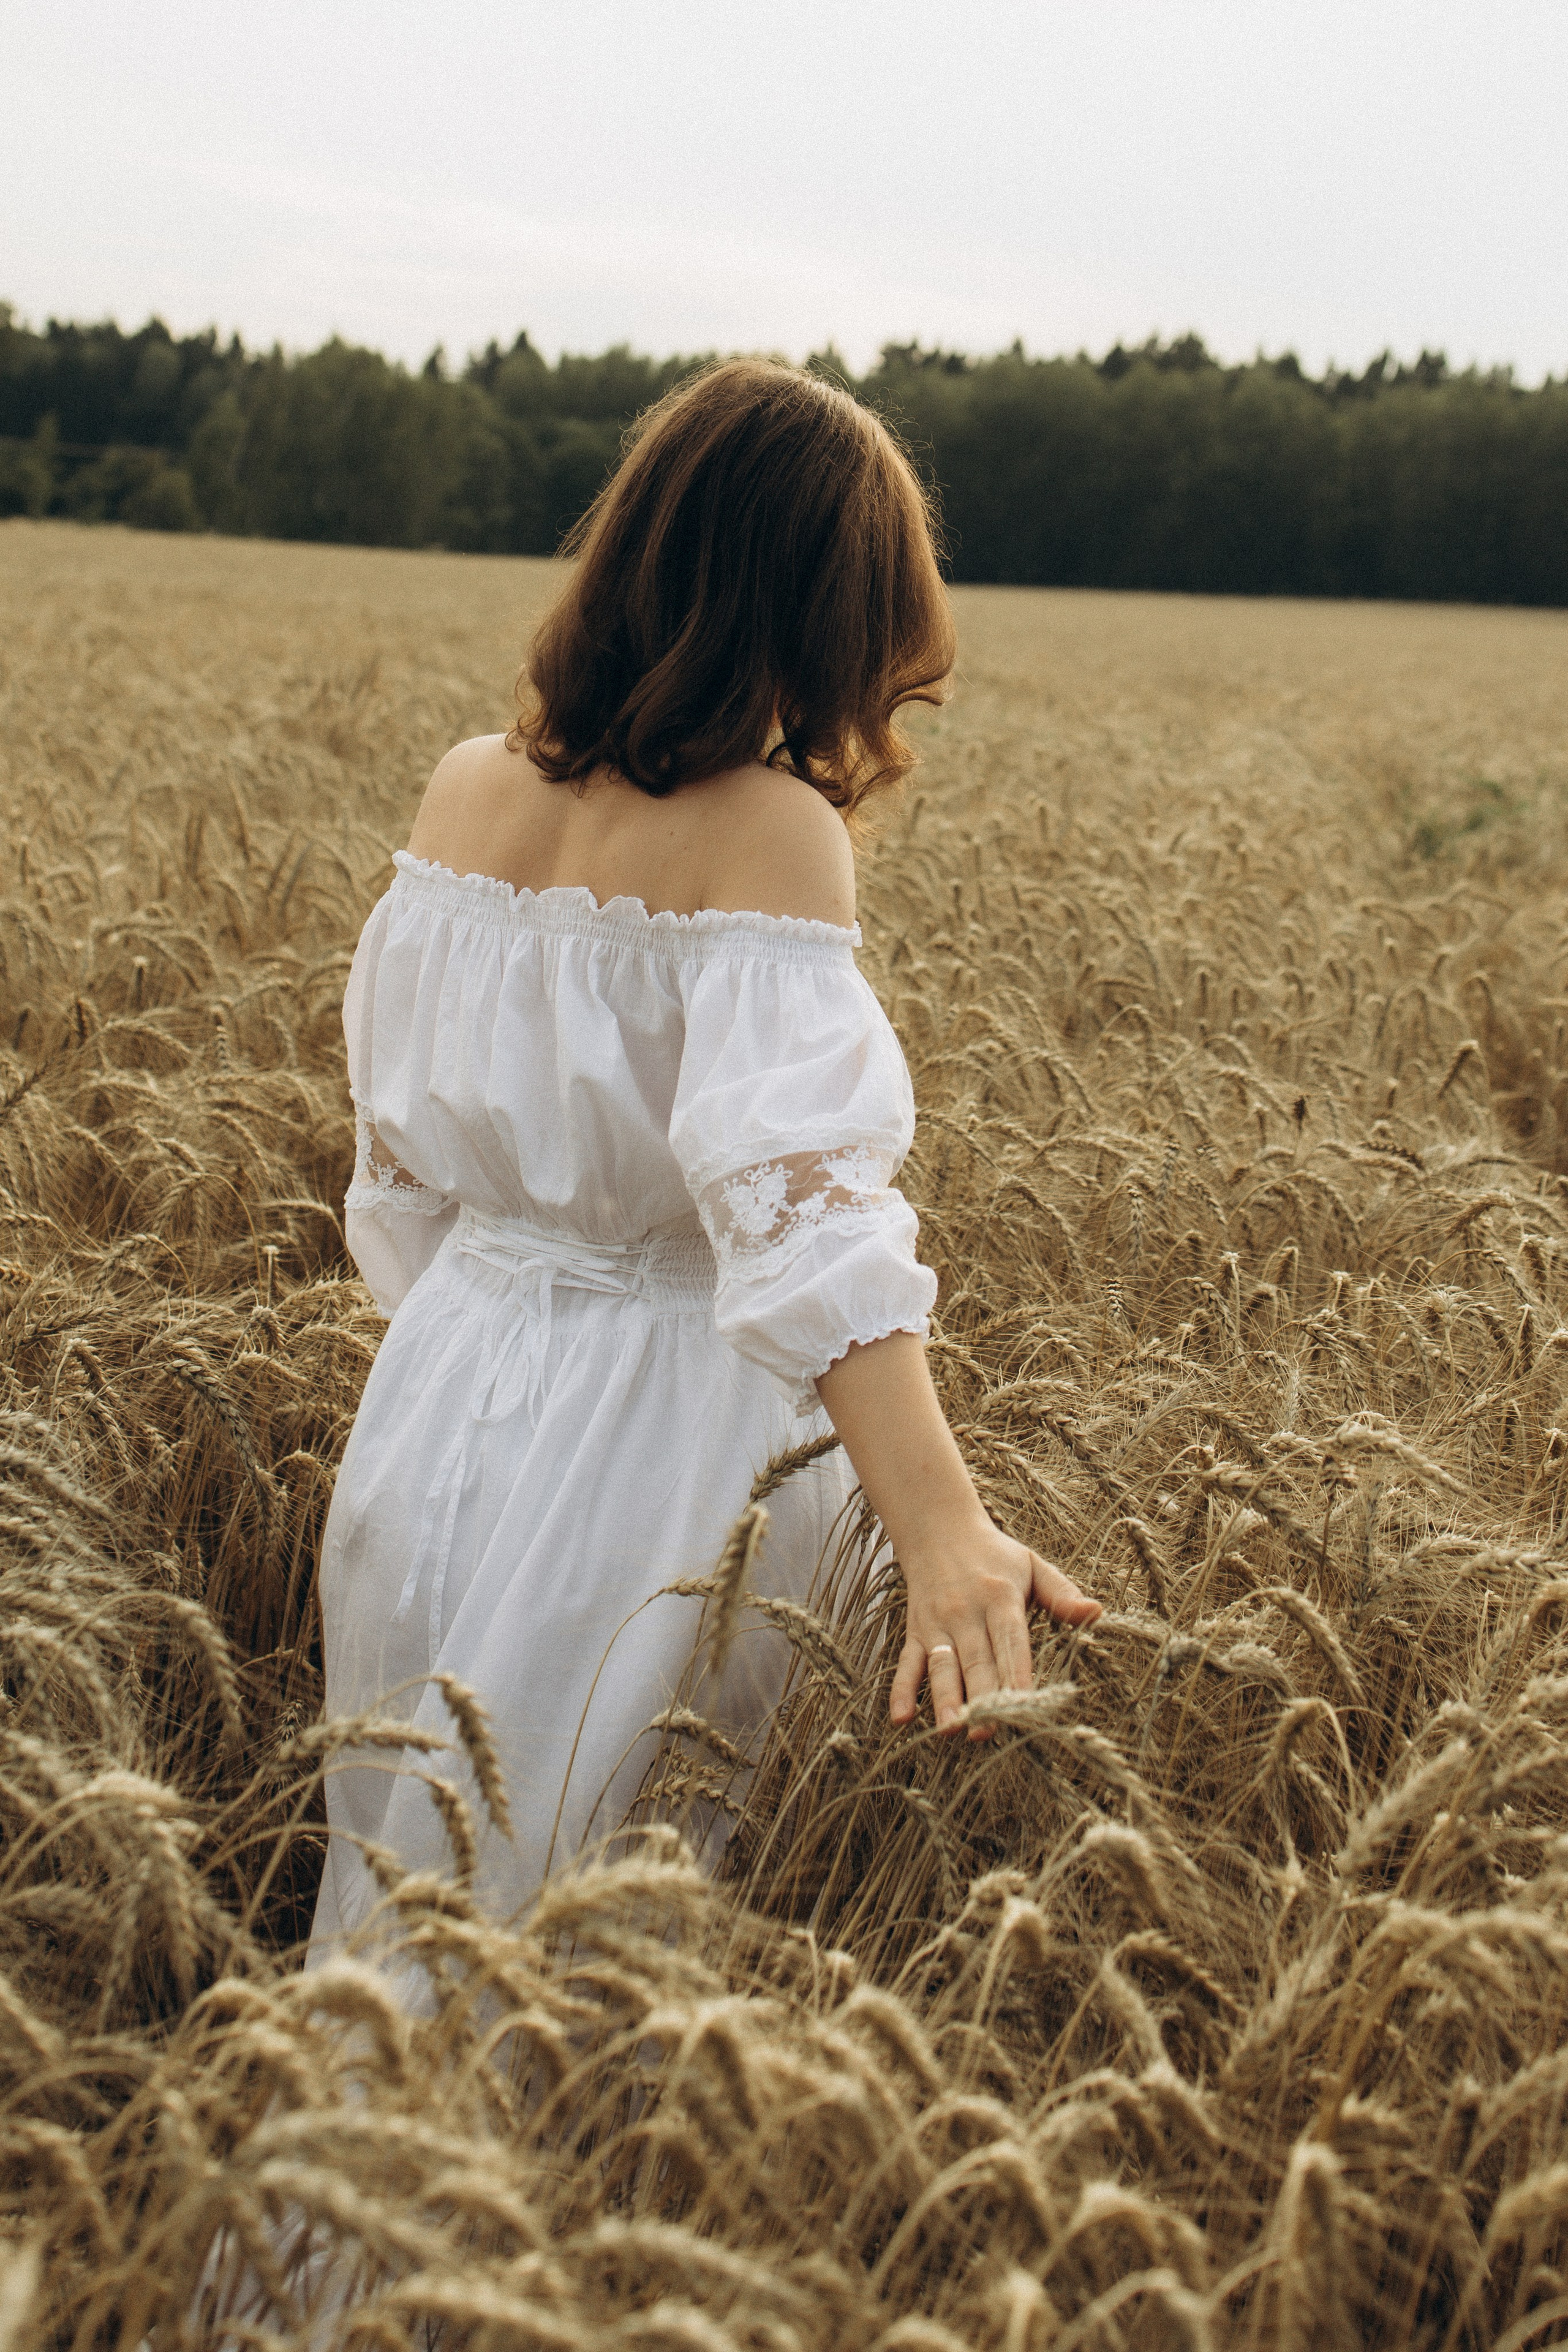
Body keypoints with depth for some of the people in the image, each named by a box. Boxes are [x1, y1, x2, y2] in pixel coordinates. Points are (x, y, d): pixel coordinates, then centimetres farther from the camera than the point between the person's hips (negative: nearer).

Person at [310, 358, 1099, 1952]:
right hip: (668, 1431, -6)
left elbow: (401, 1154, 9)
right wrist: (944, 1532, -37)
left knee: (424, 1886, 23)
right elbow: (797, 1198, -31)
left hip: (447, 1403, 6)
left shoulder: (468, 794, 0)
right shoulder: (770, 831, -19)